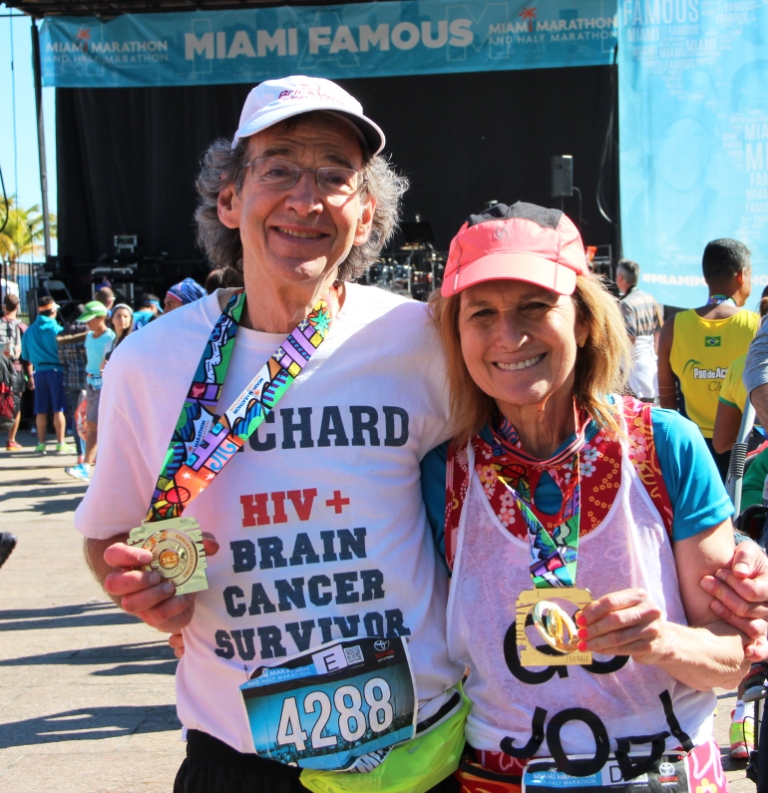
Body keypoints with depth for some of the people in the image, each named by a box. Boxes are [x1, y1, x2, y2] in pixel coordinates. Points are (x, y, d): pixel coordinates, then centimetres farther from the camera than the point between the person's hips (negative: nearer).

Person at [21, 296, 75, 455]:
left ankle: (41, 444, 12)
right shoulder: (57, 329, -9)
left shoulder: (30, 331, 5)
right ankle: (60, 444, 0)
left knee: (41, 411, 8)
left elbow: (26, 356, 11)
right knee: (59, 409, 0)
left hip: (39, 372, 4)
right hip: (56, 370, -4)